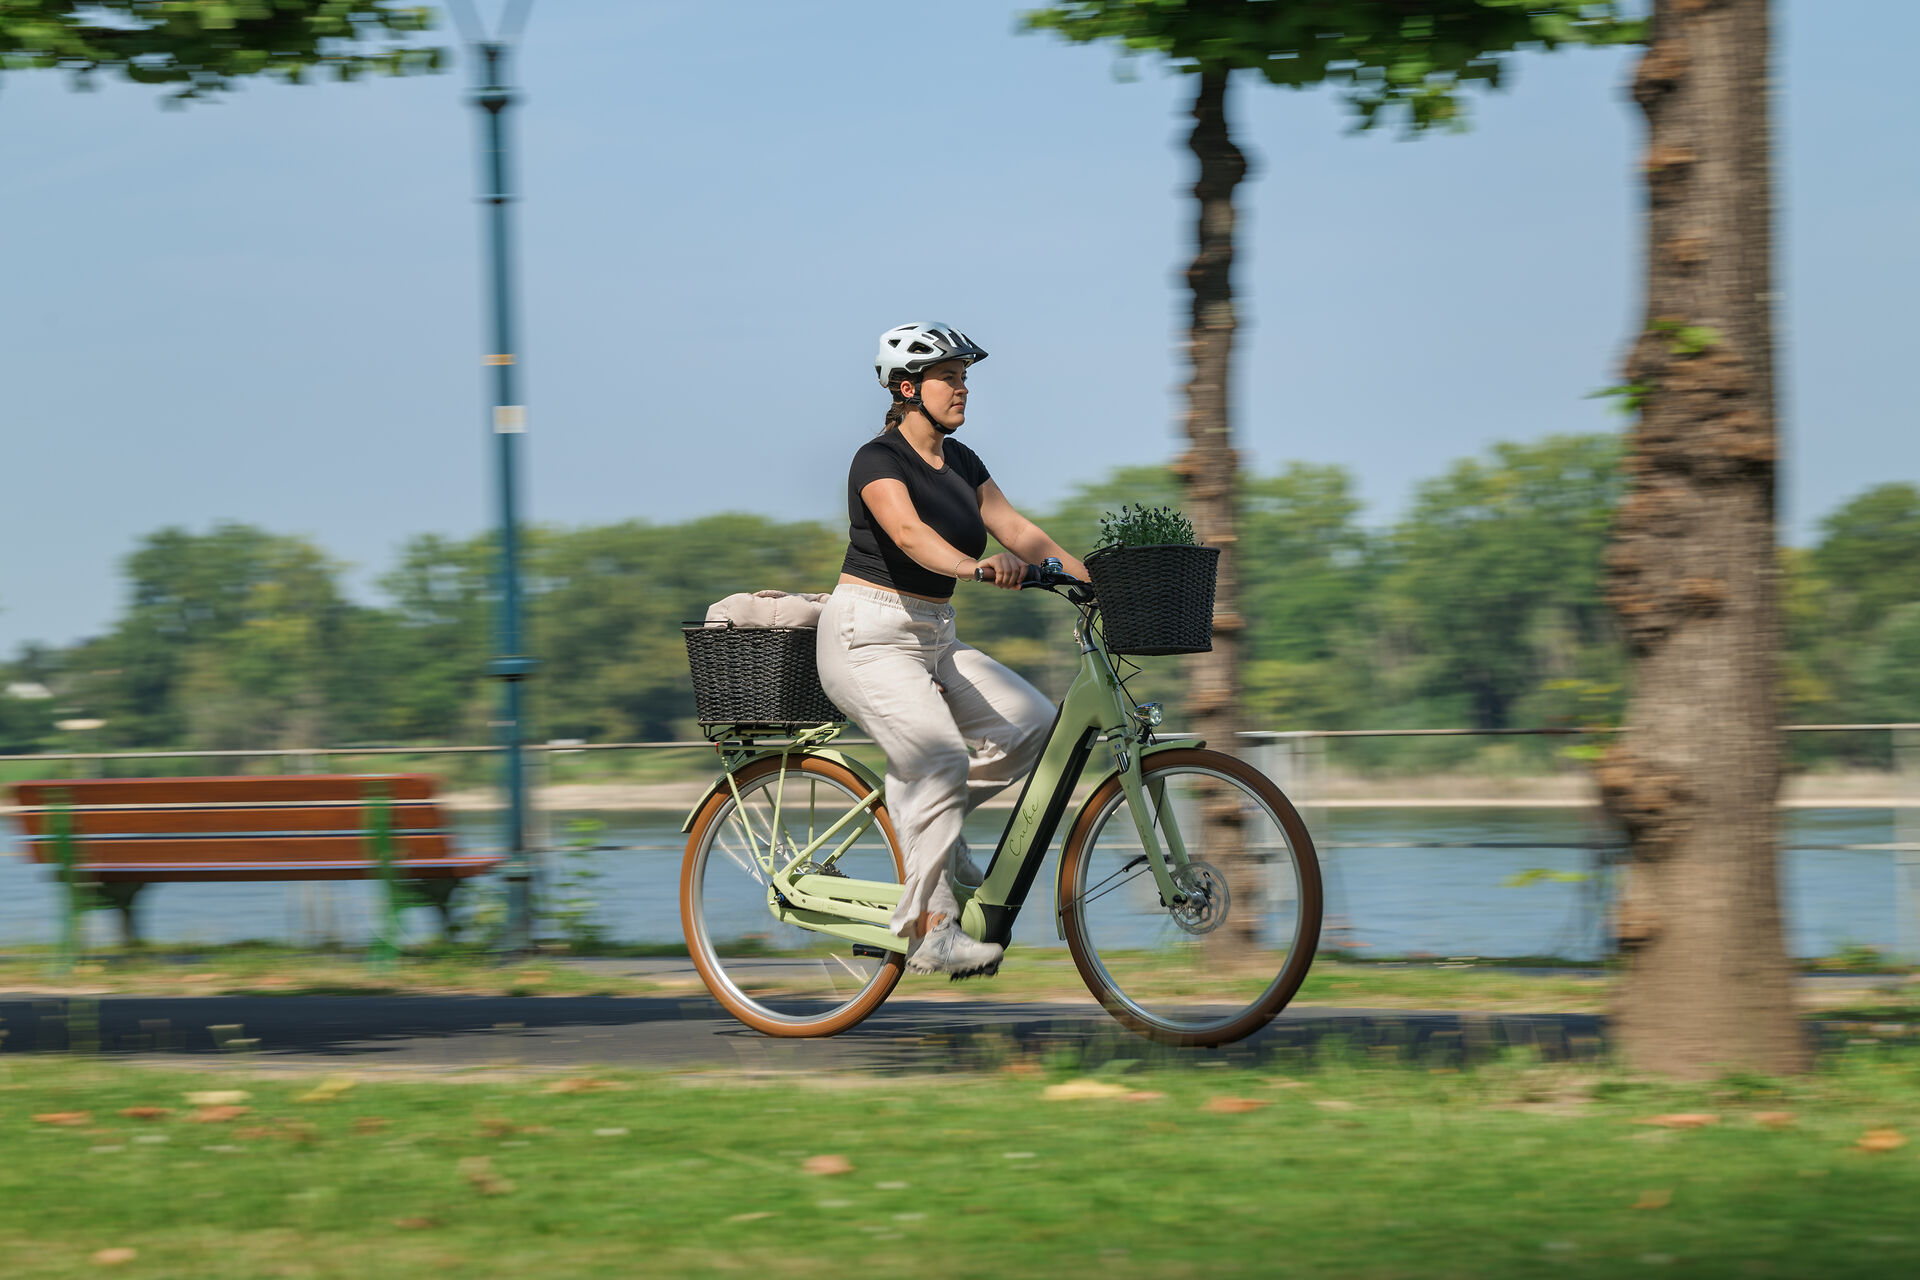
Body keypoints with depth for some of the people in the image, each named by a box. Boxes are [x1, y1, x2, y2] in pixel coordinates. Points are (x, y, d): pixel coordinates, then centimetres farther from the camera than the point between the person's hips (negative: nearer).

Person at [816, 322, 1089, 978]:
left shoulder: (961, 462, 11)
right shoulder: (879, 459, -14)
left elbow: (1015, 527, 7)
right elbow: (909, 533, -32)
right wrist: (976, 566, -50)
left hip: (933, 638, 8)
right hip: (868, 636, -8)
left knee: (1034, 722, -9)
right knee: (939, 758, -25)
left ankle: (931, 818, 9)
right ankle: (929, 930, -21)